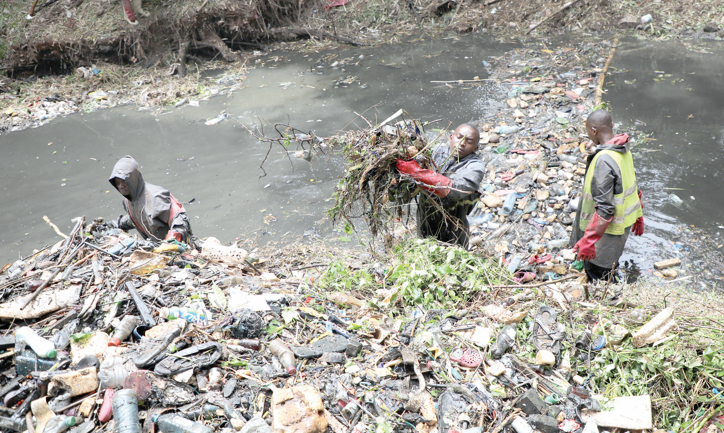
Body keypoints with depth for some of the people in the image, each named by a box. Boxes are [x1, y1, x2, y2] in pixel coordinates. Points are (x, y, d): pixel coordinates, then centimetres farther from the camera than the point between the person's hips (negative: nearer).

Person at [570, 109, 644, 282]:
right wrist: (638, 216, 26)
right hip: (625, 220, 9)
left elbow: (604, 208, -30)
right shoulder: (624, 150, 1)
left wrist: (589, 240, -26)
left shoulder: (604, 161, -29)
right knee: (609, 264, 27)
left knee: (598, 275, 9)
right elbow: (633, 186, 13)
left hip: (607, 228, -9)